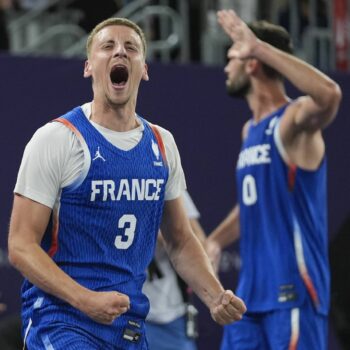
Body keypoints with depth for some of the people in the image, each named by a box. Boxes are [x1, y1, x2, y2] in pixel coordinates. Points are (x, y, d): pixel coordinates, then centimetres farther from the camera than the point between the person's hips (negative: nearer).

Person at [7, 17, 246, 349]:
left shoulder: (162, 144, 10)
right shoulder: (57, 139, -8)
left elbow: (180, 241, 19)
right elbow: (21, 245, -11)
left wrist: (215, 297, 1)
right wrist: (85, 300, -25)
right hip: (61, 319, -6)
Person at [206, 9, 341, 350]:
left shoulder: (294, 119, -11)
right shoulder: (250, 130, 16)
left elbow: (329, 95, -35)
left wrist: (259, 48, -33)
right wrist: (216, 240, 16)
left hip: (292, 288, -9)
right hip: (251, 289, 9)